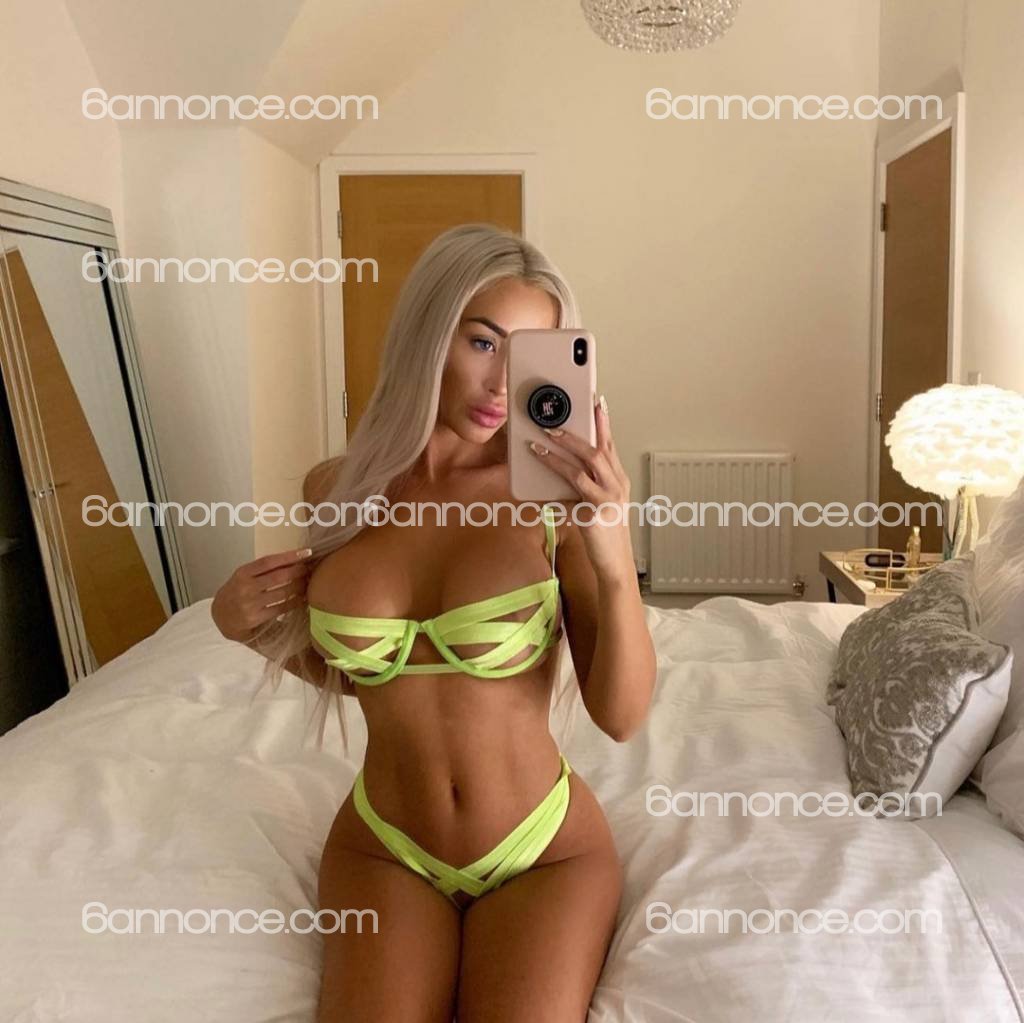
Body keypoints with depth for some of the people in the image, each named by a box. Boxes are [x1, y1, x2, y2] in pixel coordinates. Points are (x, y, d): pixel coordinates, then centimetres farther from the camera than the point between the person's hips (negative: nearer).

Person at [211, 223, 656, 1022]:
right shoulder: (338, 489, -4)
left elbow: (621, 715, -16)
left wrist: (613, 558, -29)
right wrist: (244, 623, -7)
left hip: (545, 851, -1)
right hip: (383, 847, 2)